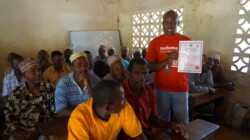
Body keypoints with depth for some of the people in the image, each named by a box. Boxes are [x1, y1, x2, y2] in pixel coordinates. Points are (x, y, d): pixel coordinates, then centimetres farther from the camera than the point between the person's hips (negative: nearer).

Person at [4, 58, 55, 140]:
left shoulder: (50, 89, -2)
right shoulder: (17, 93, 5)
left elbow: (54, 115, -4)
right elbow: (8, 114, 7)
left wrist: (38, 132, -12)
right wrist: (16, 133, -7)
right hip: (20, 133, 2)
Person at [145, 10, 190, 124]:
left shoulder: (186, 40, 2)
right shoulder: (155, 42, 2)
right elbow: (151, 67, -4)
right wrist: (166, 61, -20)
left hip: (181, 88, 0)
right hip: (161, 88, 0)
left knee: (182, 121, 6)